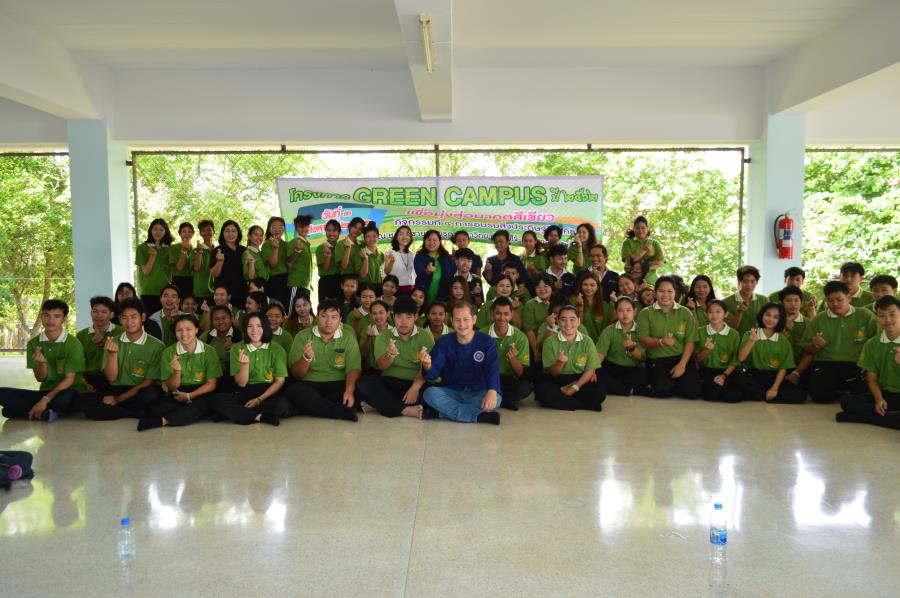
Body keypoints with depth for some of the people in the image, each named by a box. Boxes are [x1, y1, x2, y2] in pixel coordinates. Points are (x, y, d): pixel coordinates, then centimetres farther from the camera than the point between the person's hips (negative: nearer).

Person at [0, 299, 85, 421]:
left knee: (65, 397, -40)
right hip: (46, 391, 5)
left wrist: (45, 400, -21)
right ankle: (45, 413, -21)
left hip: (69, 392, -4)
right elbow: (40, 378, 2)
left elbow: (69, 379, -12)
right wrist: (42, 363, -20)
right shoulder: (33, 343, 3)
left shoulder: (73, 343, -10)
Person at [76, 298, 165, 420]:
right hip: (115, 390, 4)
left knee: (150, 394, -37)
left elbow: (150, 381, -7)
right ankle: (140, 413, -19)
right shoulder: (112, 342, 5)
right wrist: (113, 353, -19)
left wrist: (119, 399, -12)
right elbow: (111, 377, -1)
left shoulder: (156, 346, -6)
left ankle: (112, 408, -10)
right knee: (81, 401, -22)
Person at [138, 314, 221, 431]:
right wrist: (177, 371, -18)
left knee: (204, 404, -39)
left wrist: (189, 396, -13)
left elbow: (211, 384, -1)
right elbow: (172, 387, 2)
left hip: (200, 394, -1)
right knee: (153, 408, -30)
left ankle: (162, 420, -35)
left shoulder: (208, 351, -1)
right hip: (177, 395, 1)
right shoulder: (168, 352, 2)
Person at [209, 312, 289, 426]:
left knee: (282, 404, -36)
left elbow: (280, 381, 0)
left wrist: (259, 399, -12)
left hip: (269, 392, -2)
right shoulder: (237, 348, 4)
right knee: (215, 400, -25)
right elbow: (241, 383, 0)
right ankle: (259, 416, -22)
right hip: (245, 393, 2)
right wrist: (245, 364, -20)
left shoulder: (276, 349, 2)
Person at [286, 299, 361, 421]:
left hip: (338, 386, 1)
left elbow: (353, 369, -7)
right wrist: (306, 358, -22)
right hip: (309, 385, 0)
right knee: (293, 389, -31)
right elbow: (296, 374, 0)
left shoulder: (348, 338, 5)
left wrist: (349, 390, -27)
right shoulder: (303, 336, 4)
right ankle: (343, 411, -30)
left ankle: (310, 407, -23)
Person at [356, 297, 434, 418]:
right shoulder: (383, 336, 7)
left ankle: (380, 405, -25)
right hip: (389, 382, 1)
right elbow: (380, 366, -6)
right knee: (363, 383, -26)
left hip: (416, 383, -1)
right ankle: (406, 410, -27)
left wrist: (416, 387, -29)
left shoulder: (425, 337, 2)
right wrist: (390, 355, -30)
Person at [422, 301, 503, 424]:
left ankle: (447, 410, -23)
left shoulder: (486, 341, -4)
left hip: (478, 393, -1)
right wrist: (427, 365, -34)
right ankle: (480, 415, -30)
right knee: (430, 393, -29)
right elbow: (433, 374, -8)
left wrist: (492, 391, -39)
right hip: (451, 393, 2)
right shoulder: (444, 342, 0)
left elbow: (493, 369, -17)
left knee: (496, 398, -33)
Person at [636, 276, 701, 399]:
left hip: (682, 357, 1)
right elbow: (643, 339, -6)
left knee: (692, 391, -19)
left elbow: (690, 342, 1)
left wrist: (682, 364, -11)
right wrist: (661, 342, -25)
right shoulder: (646, 313, 4)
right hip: (657, 360, -1)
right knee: (663, 390, -26)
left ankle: (674, 381, 14)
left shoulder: (685, 312, 7)